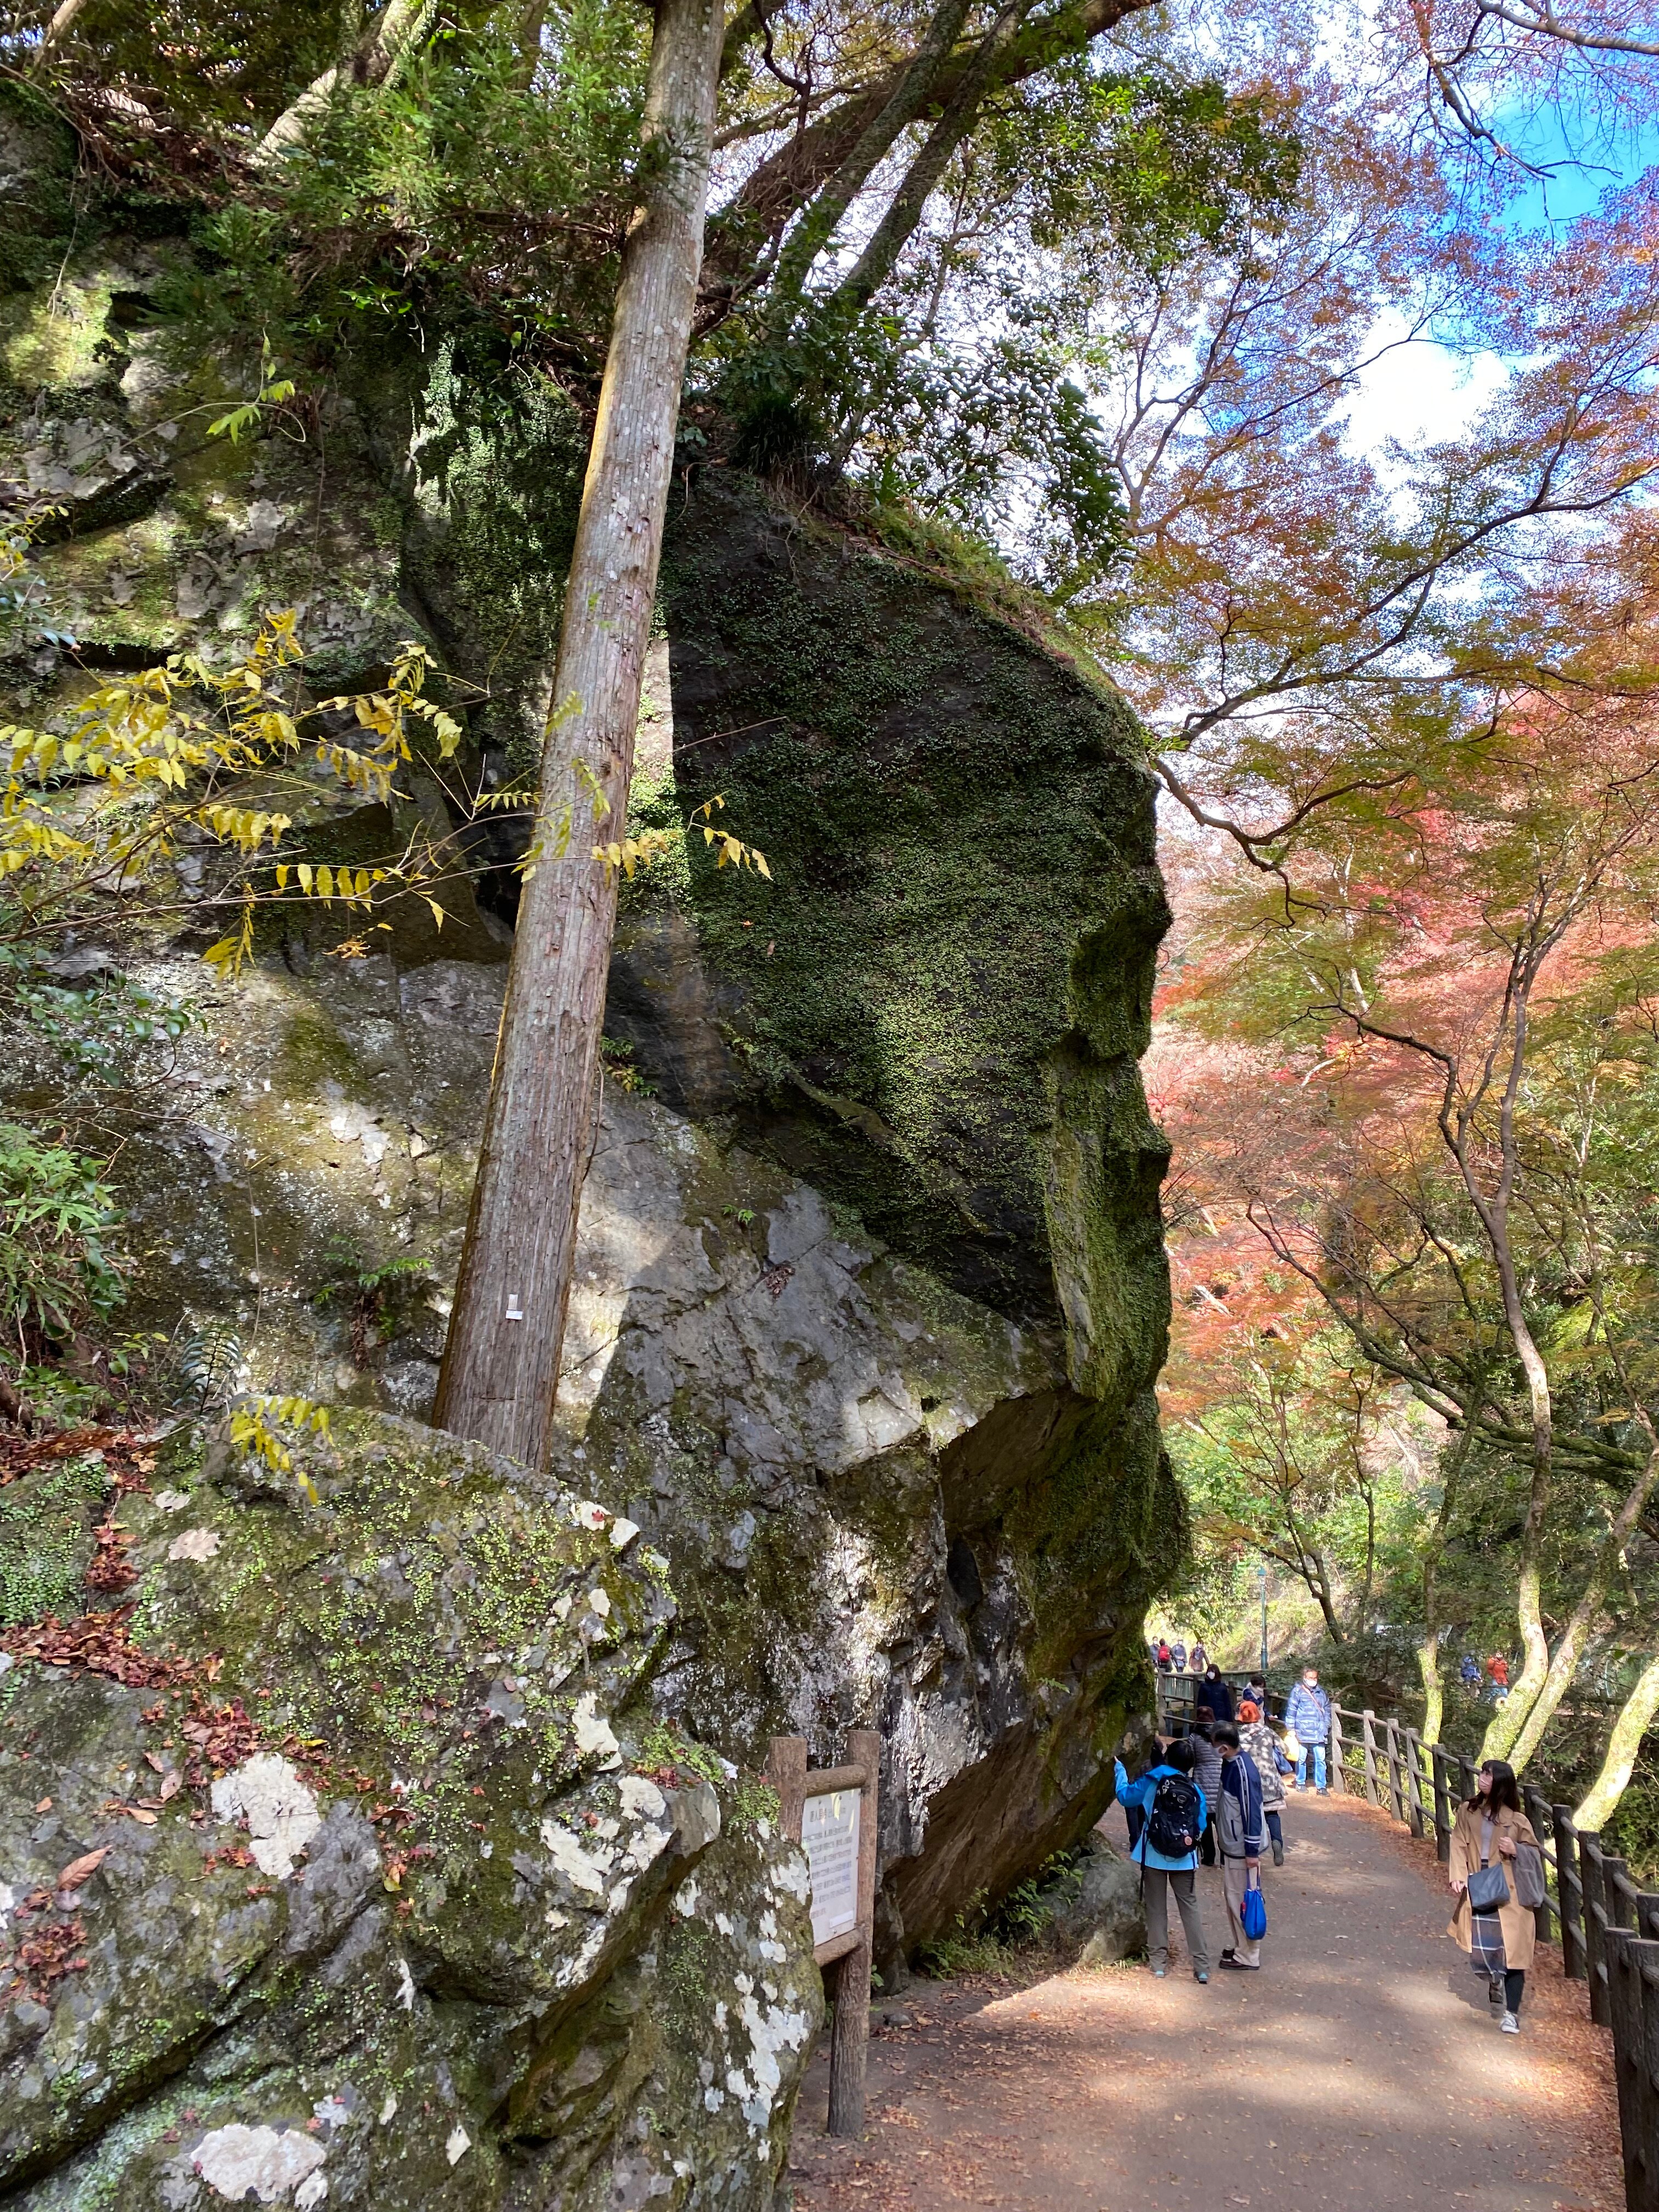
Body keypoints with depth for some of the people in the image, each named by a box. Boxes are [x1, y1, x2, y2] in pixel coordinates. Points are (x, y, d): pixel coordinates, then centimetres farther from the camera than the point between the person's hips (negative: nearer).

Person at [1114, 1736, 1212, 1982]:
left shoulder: (1152, 1781, -9)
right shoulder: (1195, 1790, -4)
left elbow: (1125, 1796, 2)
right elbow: (1201, 1826, 3)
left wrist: (1119, 1768, 14)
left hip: (1154, 1856, -1)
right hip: (1184, 1858, 1)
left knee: (1157, 1908, 10)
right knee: (1190, 1908, 9)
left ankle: (1159, 1962, 14)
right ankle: (1202, 1966, 6)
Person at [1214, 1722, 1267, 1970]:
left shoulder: (1243, 1771, -26)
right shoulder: (1230, 1763, 3)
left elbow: (1252, 1812, -24)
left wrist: (1252, 1852, -20)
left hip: (1243, 1849, -10)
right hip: (1231, 1846, 10)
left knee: (1243, 1902, 1)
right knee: (1232, 1896, 19)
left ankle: (1248, 1957, 12)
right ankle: (1239, 1946, 33)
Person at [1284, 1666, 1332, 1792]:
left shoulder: (1321, 1693, 13)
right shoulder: (1297, 1692, -2)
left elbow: (1327, 1710, 21)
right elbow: (1291, 1711, -3)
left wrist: (1326, 1726, 13)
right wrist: (1291, 1729, -6)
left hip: (1319, 1733, 3)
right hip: (1302, 1733, -3)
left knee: (1320, 1759, 0)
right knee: (1301, 1759, 5)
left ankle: (1321, 1786, 8)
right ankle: (1300, 1783, 19)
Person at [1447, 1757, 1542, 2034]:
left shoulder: (1516, 1819, -4)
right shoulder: (1469, 1812, 3)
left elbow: (1534, 1851, 6)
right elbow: (1459, 1845, 3)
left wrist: (1516, 1850, -15)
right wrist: (1458, 1876, -11)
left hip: (1509, 1892, -2)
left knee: (1511, 1950, -5)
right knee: (1480, 1947, 1)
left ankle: (1511, 2013, 5)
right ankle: (1495, 1983, 36)